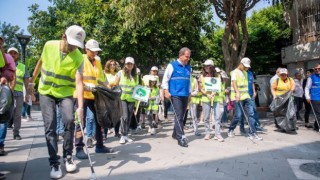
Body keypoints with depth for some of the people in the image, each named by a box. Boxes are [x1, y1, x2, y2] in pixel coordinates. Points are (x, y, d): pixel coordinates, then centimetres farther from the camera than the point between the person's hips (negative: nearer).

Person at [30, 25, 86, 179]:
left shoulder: (78, 57, -17)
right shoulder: (49, 45, -10)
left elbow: (79, 82, -24)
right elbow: (41, 62, 9)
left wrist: (80, 106, -33)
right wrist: (32, 79, 19)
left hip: (65, 93, -1)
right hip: (46, 92, 1)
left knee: (69, 121, -16)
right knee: (50, 126, -5)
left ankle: (68, 157, 6)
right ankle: (54, 163, 4)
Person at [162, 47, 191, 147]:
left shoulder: (188, 68, 15)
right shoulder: (172, 65, -2)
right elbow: (165, 79, -3)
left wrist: (189, 93, 18)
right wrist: (166, 91, -11)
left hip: (185, 96, 6)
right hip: (175, 95, -6)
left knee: (181, 116, 11)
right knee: (178, 116, -10)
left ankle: (175, 134, 27)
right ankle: (181, 138, -7)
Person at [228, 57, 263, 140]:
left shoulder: (245, 73, 18)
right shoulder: (235, 72, -5)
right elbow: (234, 83, -19)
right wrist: (237, 93, -34)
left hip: (246, 96, 7)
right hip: (237, 97, -7)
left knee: (251, 114, -1)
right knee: (238, 115, -6)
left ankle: (252, 133, 3)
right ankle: (230, 130, 16)